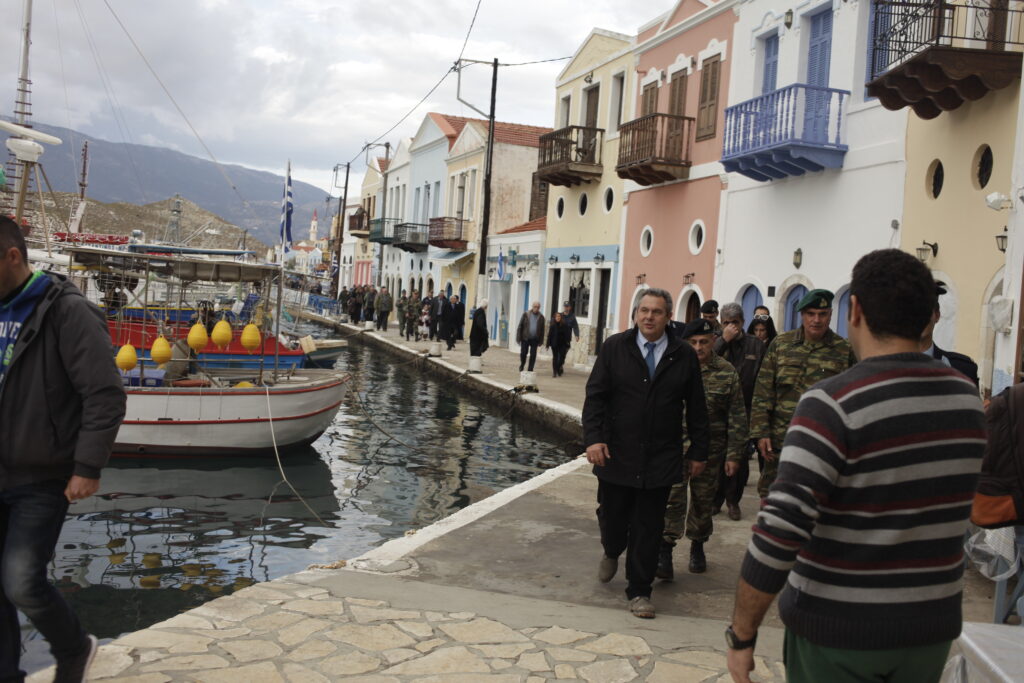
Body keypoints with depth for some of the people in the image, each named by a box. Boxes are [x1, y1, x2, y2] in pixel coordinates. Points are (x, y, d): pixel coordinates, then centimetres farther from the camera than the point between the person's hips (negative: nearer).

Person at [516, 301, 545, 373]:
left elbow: (542, 329, 5)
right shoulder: (526, 314, -1)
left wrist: (540, 341, 3)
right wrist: (519, 338, -4)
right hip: (525, 338, 0)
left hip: (535, 339, 0)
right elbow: (520, 326, 0)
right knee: (523, 353, 4)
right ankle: (522, 365, 30)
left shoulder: (541, 317, 1)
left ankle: (530, 370, 8)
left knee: (533, 355, -1)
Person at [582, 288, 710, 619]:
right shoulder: (614, 348, 0)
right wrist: (593, 437, -13)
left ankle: (639, 592, 19)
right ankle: (611, 553, 45)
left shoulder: (684, 355, 2)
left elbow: (696, 408, 7)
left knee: (648, 528, 5)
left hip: (661, 461, 0)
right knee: (612, 517, 10)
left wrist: (698, 451, 7)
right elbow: (595, 396, -2)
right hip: (616, 455, 0)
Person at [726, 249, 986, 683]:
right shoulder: (967, 399, -2)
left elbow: (779, 530, -25)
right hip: (933, 626, 5)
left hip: (837, 630, -5)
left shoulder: (834, 403, -20)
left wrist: (741, 635, -16)